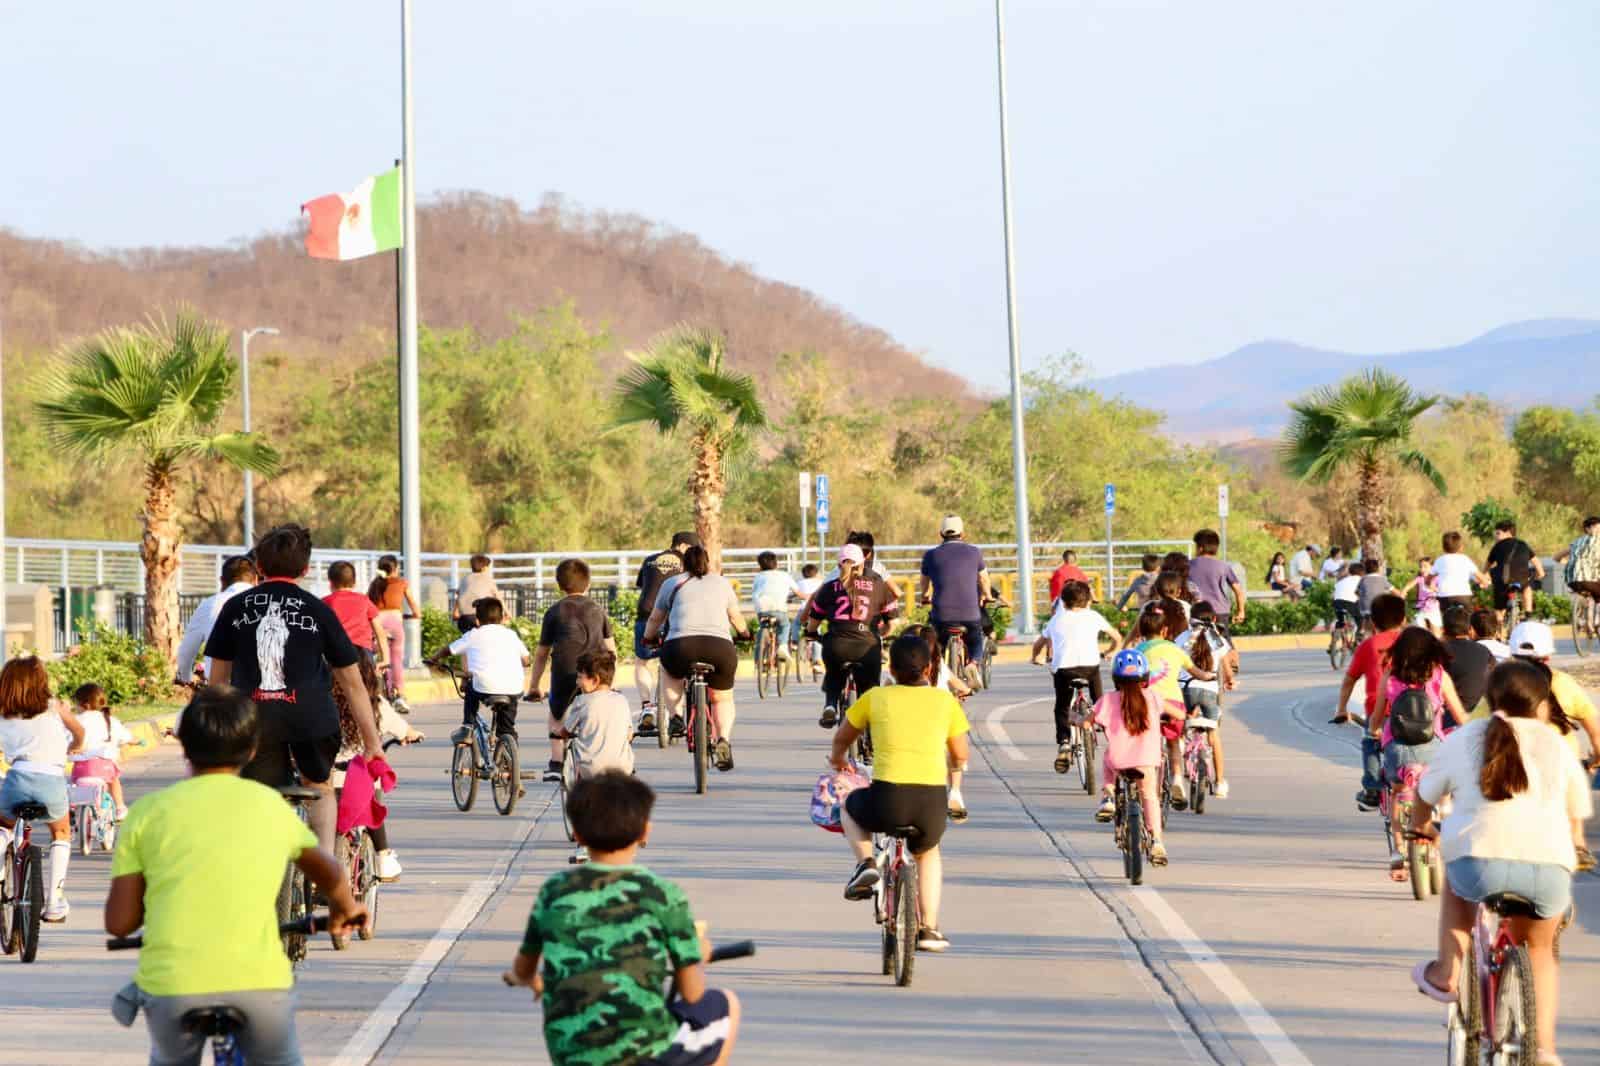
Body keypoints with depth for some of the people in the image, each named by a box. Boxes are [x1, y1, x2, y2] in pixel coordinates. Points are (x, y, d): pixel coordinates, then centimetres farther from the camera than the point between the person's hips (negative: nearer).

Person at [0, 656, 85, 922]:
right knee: (61, 833, 29)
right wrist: (74, 747, 54)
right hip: (52, 780, -1)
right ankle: (54, 902, 20)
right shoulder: (55, 707, 13)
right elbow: (79, 732, 30)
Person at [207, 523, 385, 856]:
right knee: (320, 786, 25)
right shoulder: (319, 611, 9)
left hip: (253, 718, 0)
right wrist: (372, 742, 17)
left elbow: (218, 679, 15)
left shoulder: (235, 607, 12)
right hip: (311, 716, 0)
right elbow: (352, 682, 12)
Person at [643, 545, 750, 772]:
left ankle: (676, 715, 15)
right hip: (720, 647, 1)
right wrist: (744, 633, 56)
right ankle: (724, 739, -4)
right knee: (723, 698, 22)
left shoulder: (672, 583, 20)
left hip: (680, 645, -1)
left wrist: (649, 638, 50)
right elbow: (736, 616, 36)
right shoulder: (722, 583, 23)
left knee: (671, 669, 34)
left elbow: (655, 619, 30)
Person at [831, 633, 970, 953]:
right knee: (928, 852, 35)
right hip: (932, 803, 2)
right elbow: (960, 756, 18)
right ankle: (929, 929, 28)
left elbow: (842, 738, 24)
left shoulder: (876, 697, 9)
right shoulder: (945, 701, 11)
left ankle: (865, 863, 10)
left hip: (888, 799, -2)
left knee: (850, 807, 34)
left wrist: (837, 759, 46)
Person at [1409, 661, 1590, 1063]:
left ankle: (1445, 973, 31)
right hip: (1549, 871, 1)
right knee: (1540, 952, 27)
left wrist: (1419, 824, 48)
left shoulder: (1464, 739, 14)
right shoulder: (1556, 746, 16)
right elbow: (1578, 810, 25)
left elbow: (1425, 795, 26)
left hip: (1480, 866, -1)